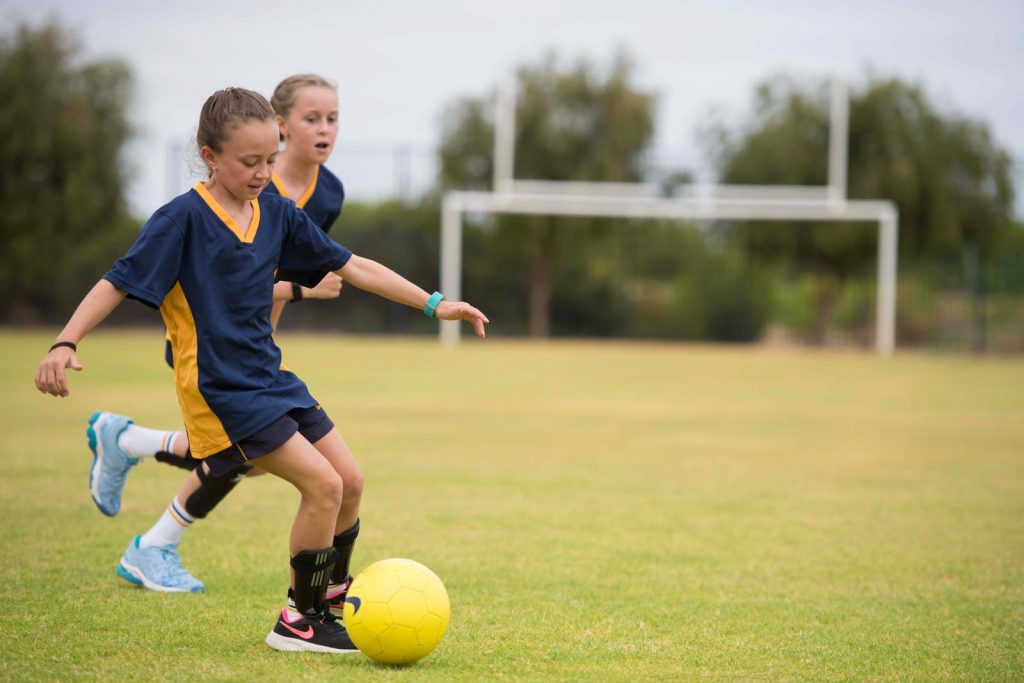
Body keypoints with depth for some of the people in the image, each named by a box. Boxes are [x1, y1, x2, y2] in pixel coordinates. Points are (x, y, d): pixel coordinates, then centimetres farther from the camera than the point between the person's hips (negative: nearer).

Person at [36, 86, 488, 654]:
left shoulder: (277, 214, 6)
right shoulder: (184, 218, -14)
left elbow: (350, 267, 12)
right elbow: (119, 282, -16)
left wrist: (433, 304, 9)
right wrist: (65, 343, -28)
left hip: (269, 375, 8)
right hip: (218, 389, -8)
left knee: (349, 480, 6)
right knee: (323, 484, -15)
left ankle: (329, 595, 27)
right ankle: (299, 622, -1)